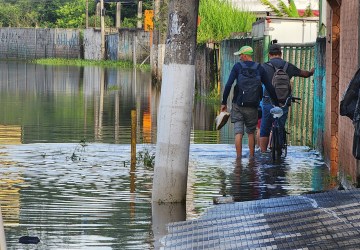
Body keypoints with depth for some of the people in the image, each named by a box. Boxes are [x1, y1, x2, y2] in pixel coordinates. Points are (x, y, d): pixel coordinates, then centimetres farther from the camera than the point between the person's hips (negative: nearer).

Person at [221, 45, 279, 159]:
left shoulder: (237, 66, -2)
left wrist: (224, 102, -3)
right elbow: (270, 88, 5)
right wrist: (276, 104, 13)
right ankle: (251, 157, 16)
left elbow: (228, 85, -9)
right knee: (251, 132, 15)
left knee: (238, 132, 0)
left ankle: (238, 158, -4)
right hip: (252, 106, 2)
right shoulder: (259, 68, 4)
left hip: (238, 105, -2)